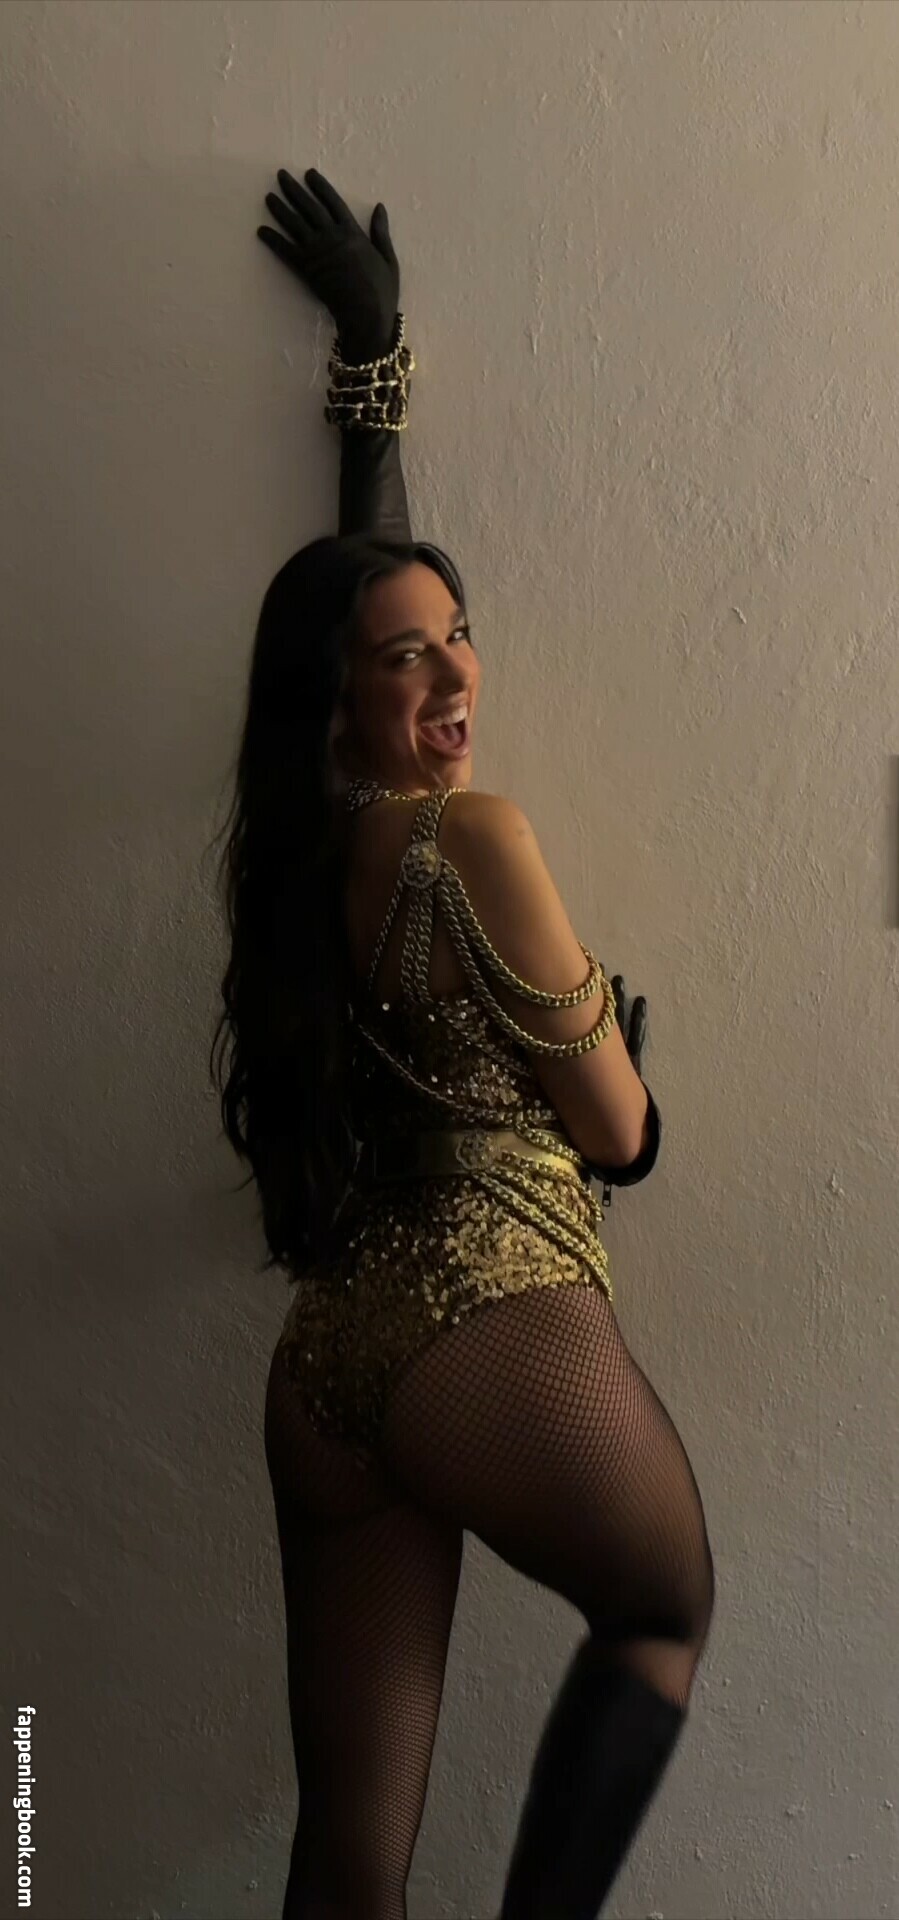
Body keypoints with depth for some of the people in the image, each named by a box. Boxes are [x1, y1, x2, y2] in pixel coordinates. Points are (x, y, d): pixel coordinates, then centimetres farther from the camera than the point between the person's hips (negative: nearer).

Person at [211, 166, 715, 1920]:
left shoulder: (302, 837, 8)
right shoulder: (477, 838, -13)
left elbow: (374, 553, 22)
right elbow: (620, 1133, -7)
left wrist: (373, 339, 33)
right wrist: (613, 1078, 18)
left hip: (325, 1356, 7)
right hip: (499, 1319, -7)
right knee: (663, 1614, 25)